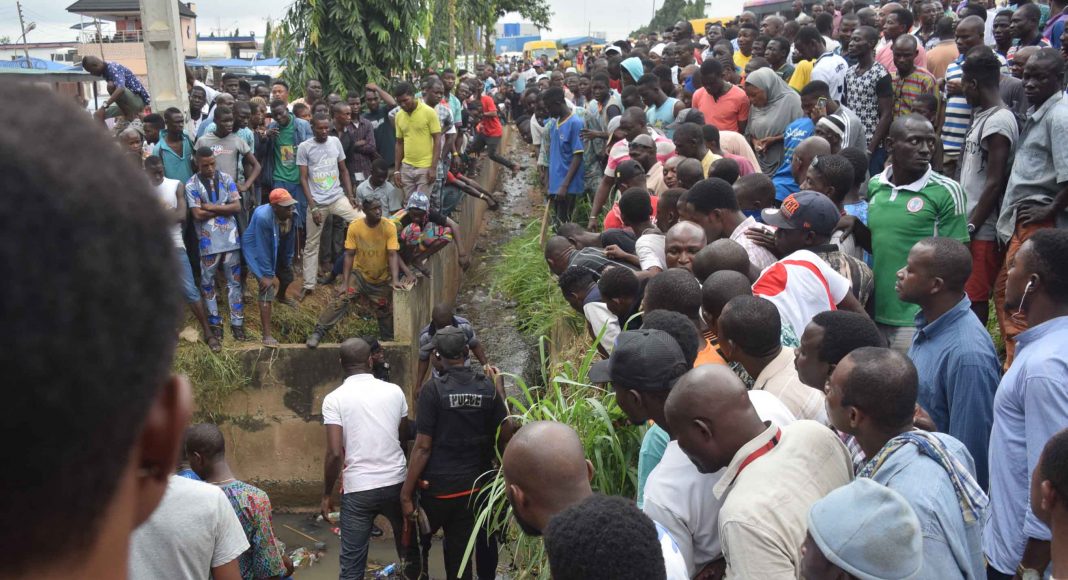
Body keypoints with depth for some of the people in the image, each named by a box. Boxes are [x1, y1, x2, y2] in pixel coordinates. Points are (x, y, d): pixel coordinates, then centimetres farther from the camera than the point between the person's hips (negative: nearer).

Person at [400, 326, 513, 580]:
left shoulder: (433, 389, -13)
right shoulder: (487, 386, -1)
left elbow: (423, 447, -14)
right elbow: (505, 435, 0)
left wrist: (406, 493, -9)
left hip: (438, 485, -4)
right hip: (473, 483, 4)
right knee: (459, 547, 13)